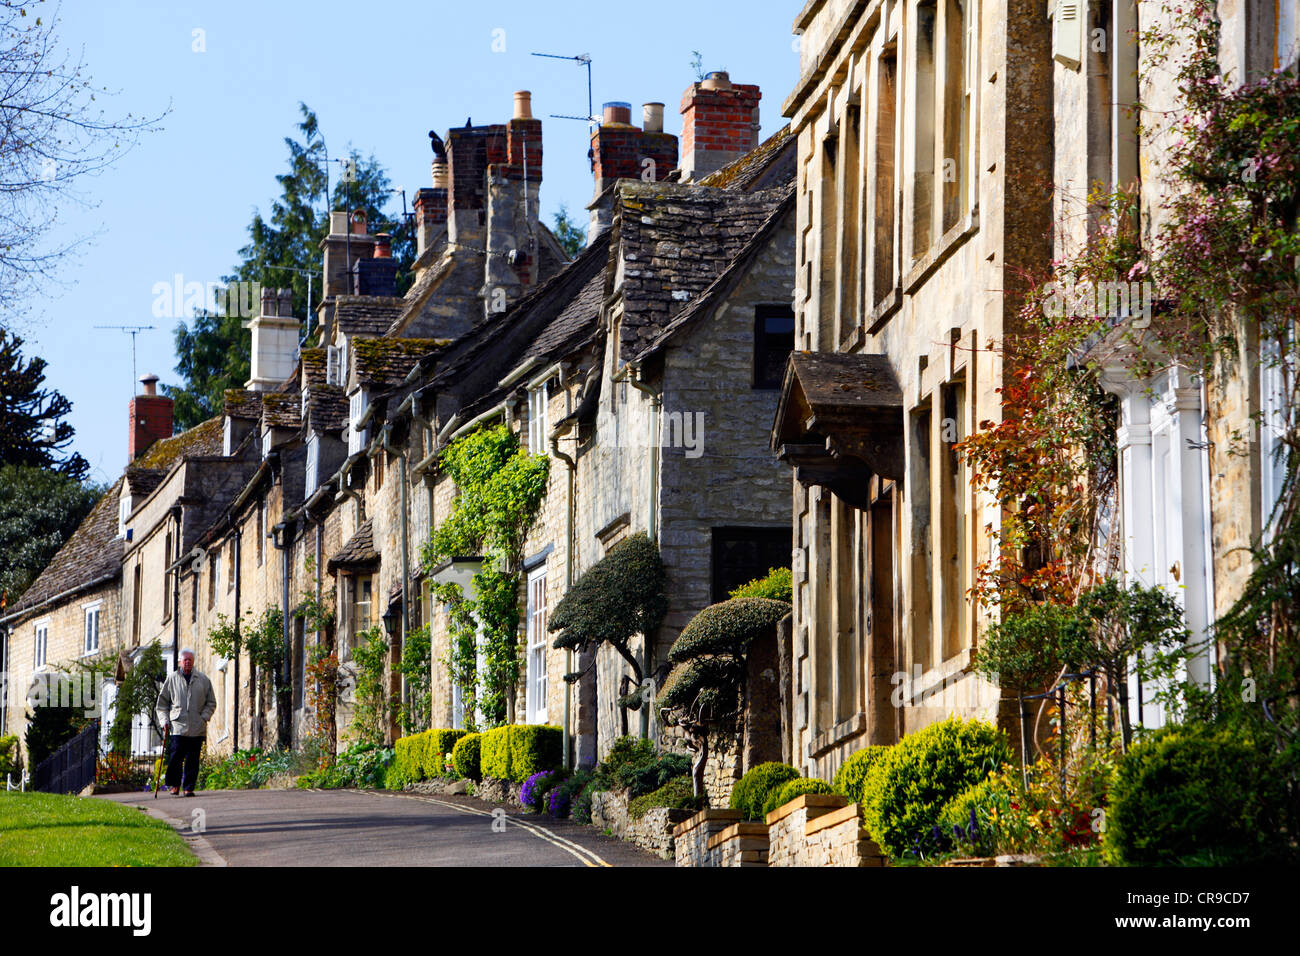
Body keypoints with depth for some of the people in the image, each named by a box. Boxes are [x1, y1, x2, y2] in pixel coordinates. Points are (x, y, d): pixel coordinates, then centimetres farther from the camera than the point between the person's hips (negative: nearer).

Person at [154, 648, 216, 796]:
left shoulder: (203, 680, 10)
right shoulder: (172, 679, 9)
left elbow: (211, 703, 15)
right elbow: (162, 702, 14)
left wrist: (204, 717, 0)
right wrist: (164, 720, 3)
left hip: (197, 727, 1)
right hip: (178, 725, -1)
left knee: (192, 760, 0)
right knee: (175, 756, -8)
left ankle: (189, 787, 6)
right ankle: (174, 784, 8)